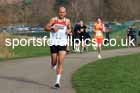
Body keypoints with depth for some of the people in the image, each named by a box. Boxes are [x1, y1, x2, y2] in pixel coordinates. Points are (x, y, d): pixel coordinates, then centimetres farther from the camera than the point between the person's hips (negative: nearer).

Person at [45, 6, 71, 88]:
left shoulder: (67, 21, 5)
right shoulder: (54, 20, 0)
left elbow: (69, 28, 21)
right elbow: (46, 28, 1)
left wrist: (68, 31, -3)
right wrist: (52, 28, -19)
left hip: (63, 44, 0)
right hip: (54, 43, 0)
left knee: (60, 63, -11)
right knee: (54, 62, 7)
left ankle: (58, 81, -10)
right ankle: (53, 66, 47)